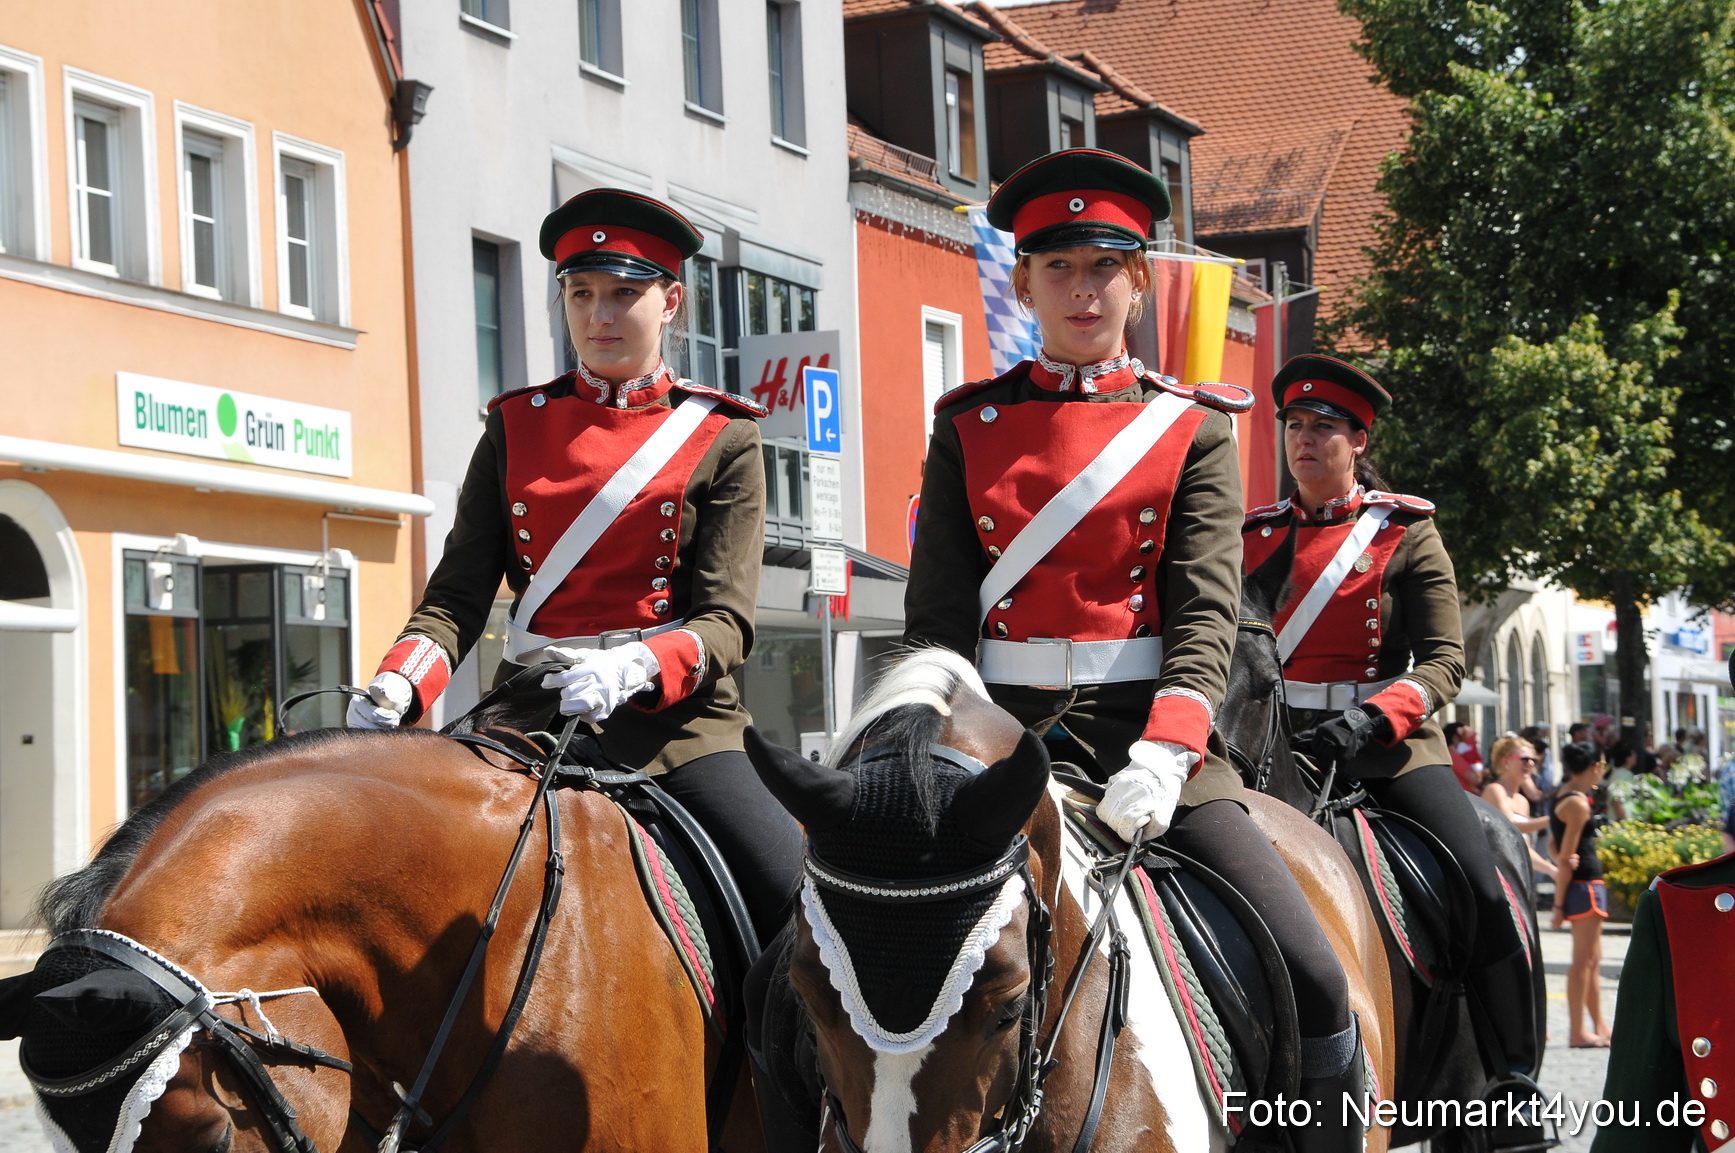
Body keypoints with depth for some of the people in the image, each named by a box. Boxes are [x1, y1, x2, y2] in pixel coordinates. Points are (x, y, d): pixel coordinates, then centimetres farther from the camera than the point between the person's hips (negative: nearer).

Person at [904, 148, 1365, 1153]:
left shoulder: (1191, 427, 7)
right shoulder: (971, 426, 11)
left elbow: (1207, 612, -4)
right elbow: (937, 613, 4)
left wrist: (1163, 756, -22)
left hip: (1150, 731, -1)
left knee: (1314, 981, -13)